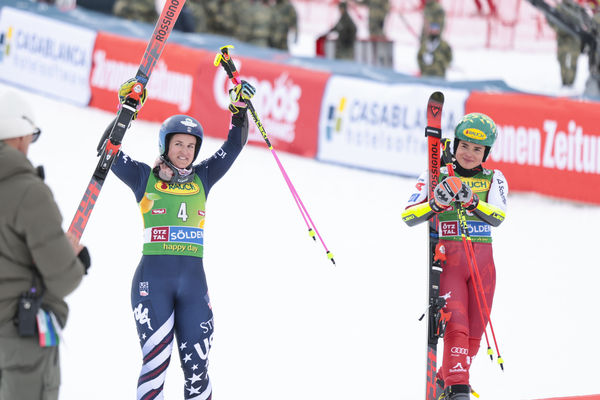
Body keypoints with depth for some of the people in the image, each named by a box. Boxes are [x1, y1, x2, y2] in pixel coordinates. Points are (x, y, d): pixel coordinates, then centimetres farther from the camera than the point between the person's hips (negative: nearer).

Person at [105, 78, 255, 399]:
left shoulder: (202, 178, 15)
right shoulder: (144, 178, 6)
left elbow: (233, 146, 14)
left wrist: (239, 110, 1)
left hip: (194, 282, 3)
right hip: (153, 279, -3)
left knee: (197, 367, 1)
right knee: (155, 362, -10)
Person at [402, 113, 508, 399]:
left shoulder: (494, 179, 8)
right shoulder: (437, 177, 3)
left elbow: (497, 217, -11)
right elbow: (408, 216, -8)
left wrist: (471, 201, -28)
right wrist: (437, 203, -26)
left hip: (483, 263, 3)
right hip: (448, 260, -3)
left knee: (475, 331, 7)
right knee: (457, 327, -17)